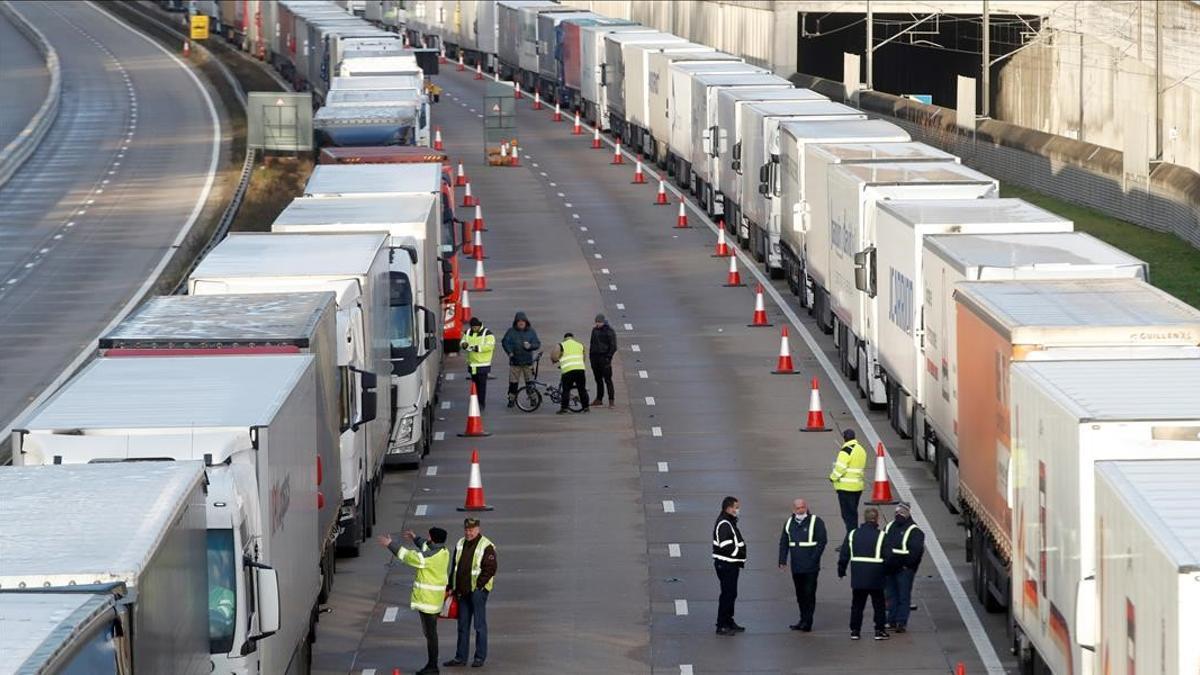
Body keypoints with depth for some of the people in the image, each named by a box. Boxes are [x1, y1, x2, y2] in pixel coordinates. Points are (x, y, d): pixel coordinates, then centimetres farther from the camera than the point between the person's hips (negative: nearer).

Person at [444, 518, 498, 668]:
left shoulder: (486, 546, -10)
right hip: (462, 592, 7)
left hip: (478, 590, -7)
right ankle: (460, 657, 17)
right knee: (463, 626, 11)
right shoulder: (460, 544, 12)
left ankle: (480, 657, 7)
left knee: (480, 626, 0)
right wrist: (451, 587, 14)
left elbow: (490, 569, -14)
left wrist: (478, 586, -17)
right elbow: (454, 567, 19)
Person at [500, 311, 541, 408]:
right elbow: (505, 342, 0)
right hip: (515, 362, 0)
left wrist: (530, 346, -17)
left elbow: (538, 344, 3)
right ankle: (512, 399, 12)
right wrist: (509, 352, -15)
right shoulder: (511, 331, 2)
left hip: (528, 361, 0)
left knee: (530, 382, 0)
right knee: (513, 382, 1)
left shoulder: (531, 332, 5)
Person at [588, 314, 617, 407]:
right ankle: (599, 399, 18)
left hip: (604, 358, -6)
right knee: (598, 379, 12)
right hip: (595, 357, 6)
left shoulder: (609, 331, -6)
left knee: (607, 380, -7)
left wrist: (608, 357, -15)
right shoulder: (595, 330, 13)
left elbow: (613, 346, -7)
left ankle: (611, 400, -6)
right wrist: (590, 355, 15)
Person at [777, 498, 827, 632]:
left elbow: (822, 541, -9)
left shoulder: (816, 522, -5)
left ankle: (807, 623, -2)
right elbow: (783, 542, 15)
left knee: (809, 594, -5)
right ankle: (803, 620, 19)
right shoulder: (790, 523, 12)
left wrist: (814, 559, -15)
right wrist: (782, 560, 5)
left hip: (810, 567, -6)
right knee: (800, 594, 10)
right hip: (796, 566, 6)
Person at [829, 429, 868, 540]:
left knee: (847, 515, -6)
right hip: (858, 487, 8)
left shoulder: (846, 450, -16)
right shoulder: (861, 449, 13)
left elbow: (840, 468, -17)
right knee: (853, 514, 16)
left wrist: (833, 477, -1)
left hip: (846, 487, -8)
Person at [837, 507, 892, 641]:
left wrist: (841, 570, 14)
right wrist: (887, 569, 9)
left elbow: (844, 555, 4)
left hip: (857, 577, 3)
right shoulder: (881, 536, -9)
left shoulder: (853, 534, 2)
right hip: (875, 578, -3)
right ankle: (879, 631, 7)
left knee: (857, 605, 11)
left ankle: (854, 630, 11)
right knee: (878, 604, 8)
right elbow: (888, 557, -9)